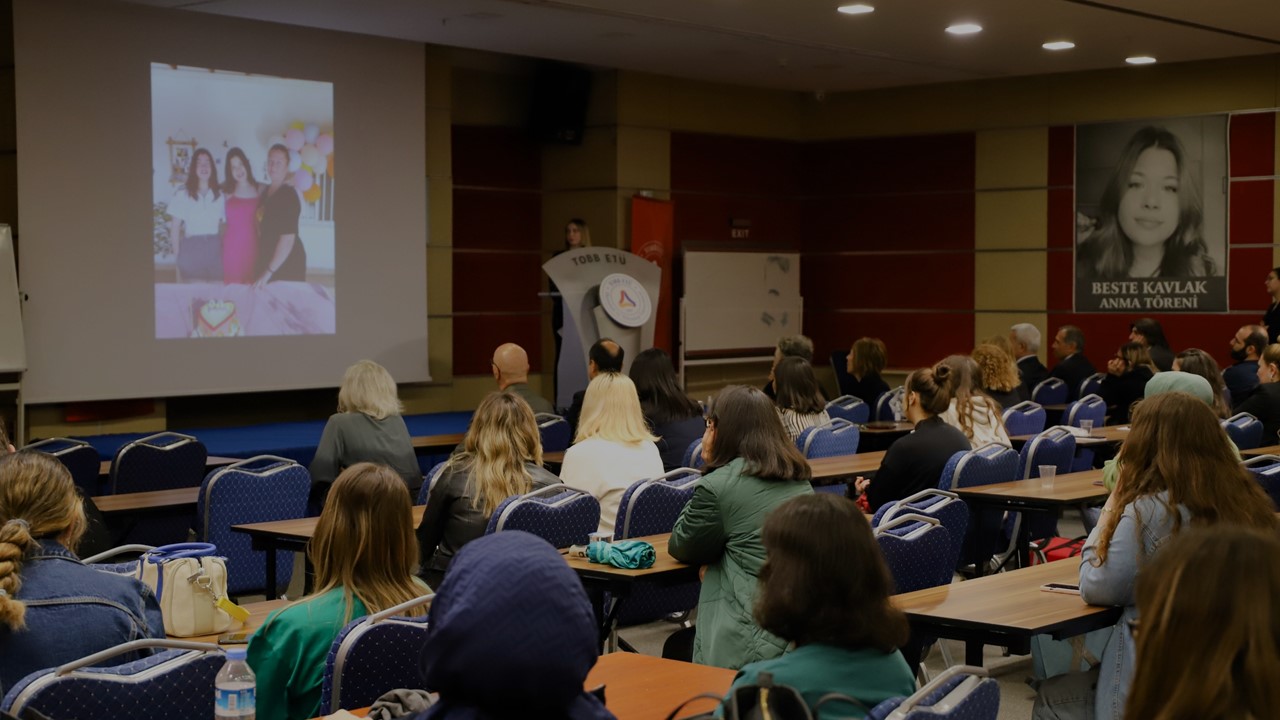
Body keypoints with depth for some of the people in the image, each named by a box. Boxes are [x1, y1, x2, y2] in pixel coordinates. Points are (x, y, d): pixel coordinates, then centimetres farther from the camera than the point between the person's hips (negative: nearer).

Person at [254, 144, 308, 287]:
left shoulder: (288, 195, -18)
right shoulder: (266, 191, 8)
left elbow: (288, 238, -23)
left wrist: (268, 272, -23)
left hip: (286, 263, -8)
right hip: (268, 258, 8)